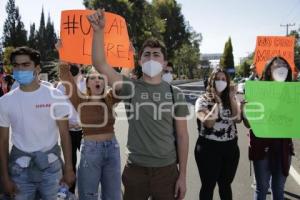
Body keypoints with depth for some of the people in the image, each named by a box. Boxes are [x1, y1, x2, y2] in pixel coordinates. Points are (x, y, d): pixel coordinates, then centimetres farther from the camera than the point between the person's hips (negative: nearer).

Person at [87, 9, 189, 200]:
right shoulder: (130, 87, -3)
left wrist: (183, 175, -1)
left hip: (166, 170, 1)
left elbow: (182, 135, 0)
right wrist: (99, 31, -26)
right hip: (135, 169, 0)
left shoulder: (175, 93, -1)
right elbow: (100, 64, -15)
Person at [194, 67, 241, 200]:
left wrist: (232, 98, -8)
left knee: (226, 184, 18)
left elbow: (237, 119, -6)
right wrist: (217, 103, -18)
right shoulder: (203, 100, -5)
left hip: (231, 147, 5)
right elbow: (208, 123, -18)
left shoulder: (230, 100, 9)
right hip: (209, 147, -5)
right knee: (208, 185, 6)